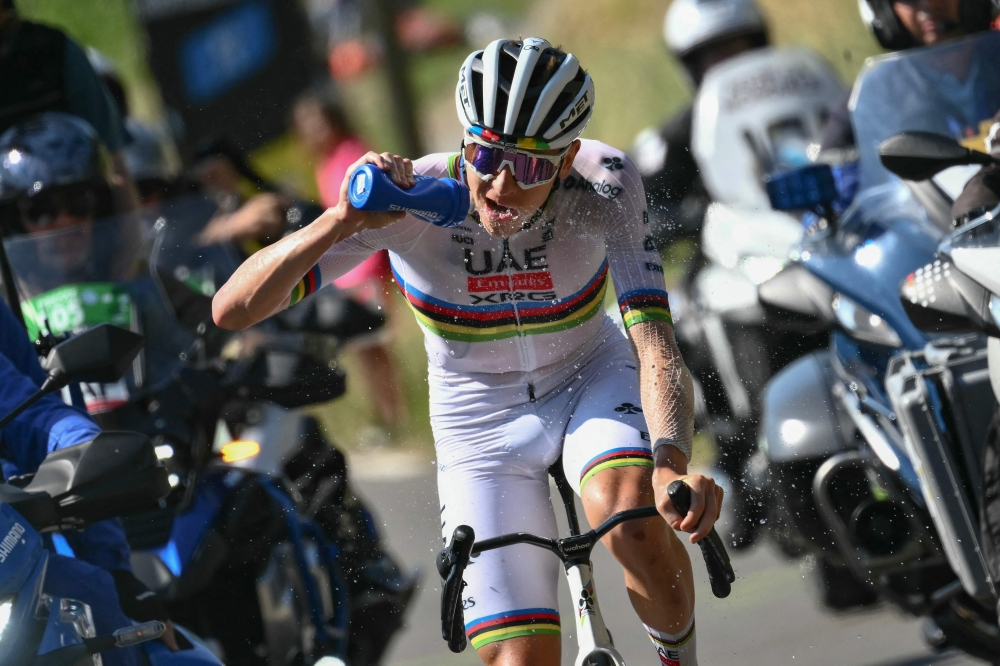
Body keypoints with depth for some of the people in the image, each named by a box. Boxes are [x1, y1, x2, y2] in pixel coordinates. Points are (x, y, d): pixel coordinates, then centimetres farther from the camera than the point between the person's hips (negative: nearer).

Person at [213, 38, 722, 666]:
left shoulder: (605, 185, -28)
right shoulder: (412, 197, -29)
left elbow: (654, 339, -37)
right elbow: (233, 309, -32)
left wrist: (673, 460, -56)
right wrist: (342, 220, -48)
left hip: (590, 378, 0)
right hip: (482, 420, 0)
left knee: (632, 515, -34)